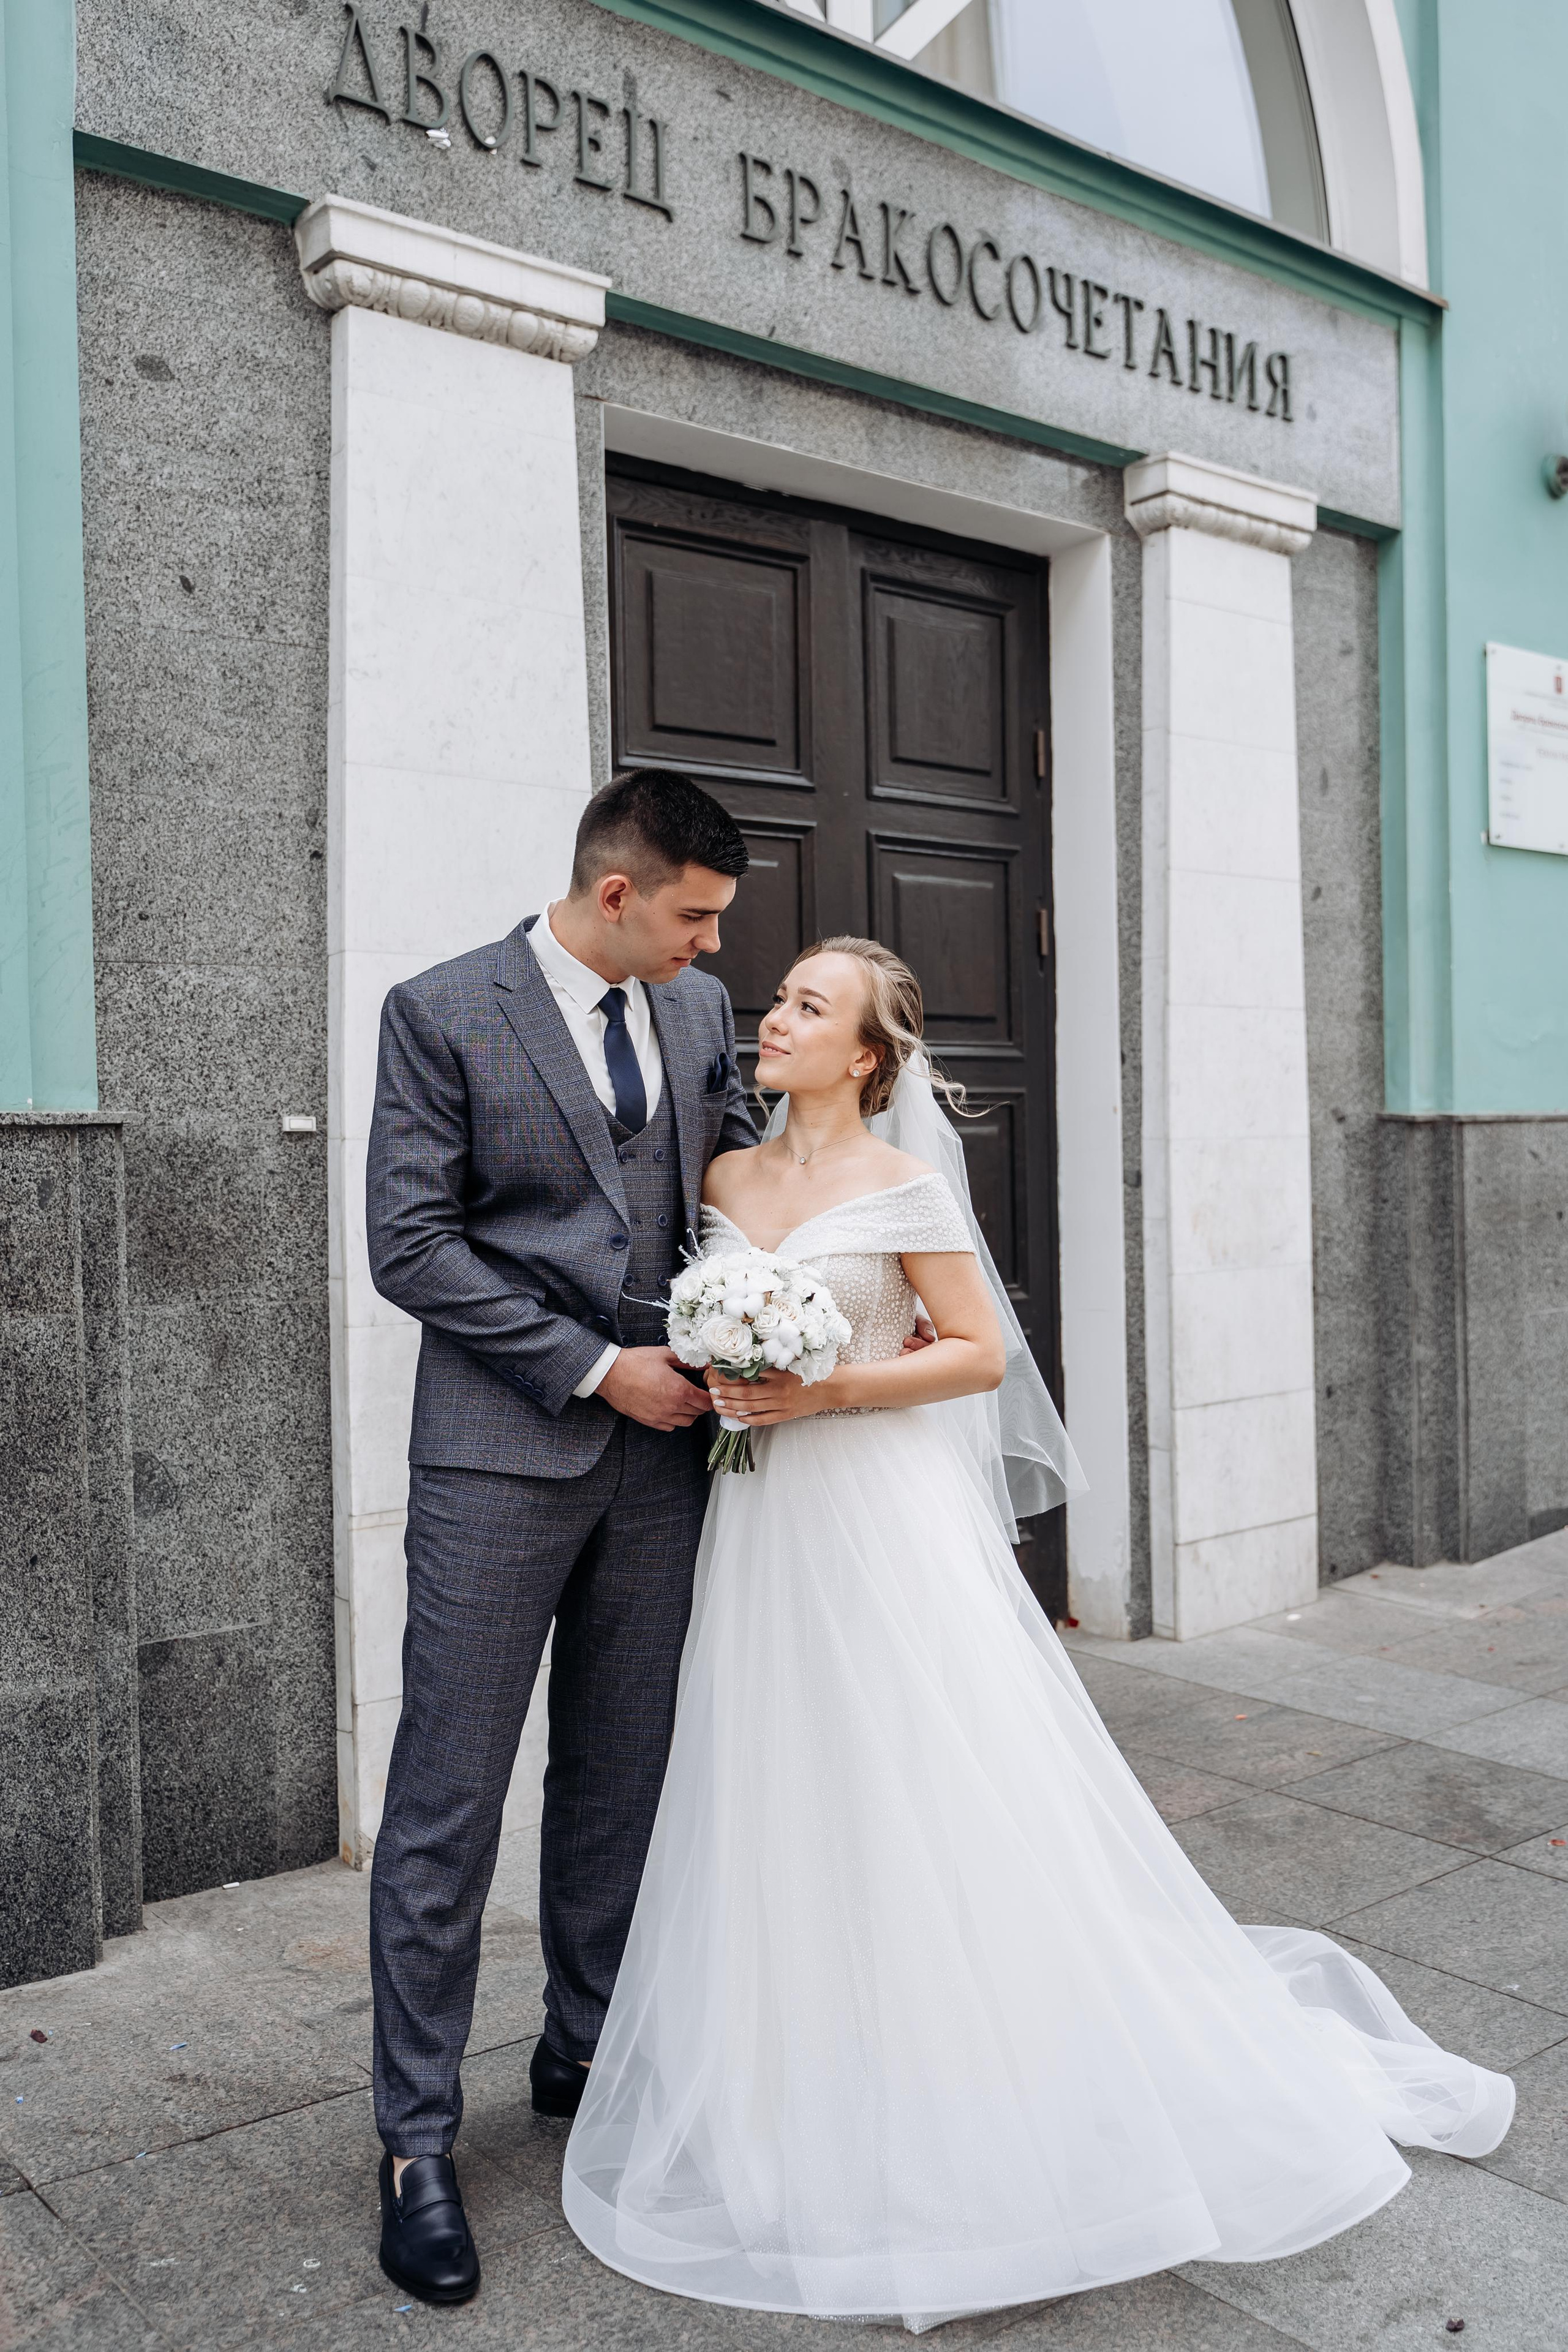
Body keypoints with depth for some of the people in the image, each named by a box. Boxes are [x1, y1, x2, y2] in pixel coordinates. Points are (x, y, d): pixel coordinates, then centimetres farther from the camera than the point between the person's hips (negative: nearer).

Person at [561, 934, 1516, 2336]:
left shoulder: (903, 1188, -8)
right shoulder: (725, 1180, 8)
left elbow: (982, 1352, -7)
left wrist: (834, 1391, -16)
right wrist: (714, 1383, -2)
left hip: (885, 1518, -5)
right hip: (767, 1525, 6)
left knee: (935, 1814, 0)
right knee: (784, 1815, 11)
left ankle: (981, 2112, 20)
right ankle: (816, 2121, 29)